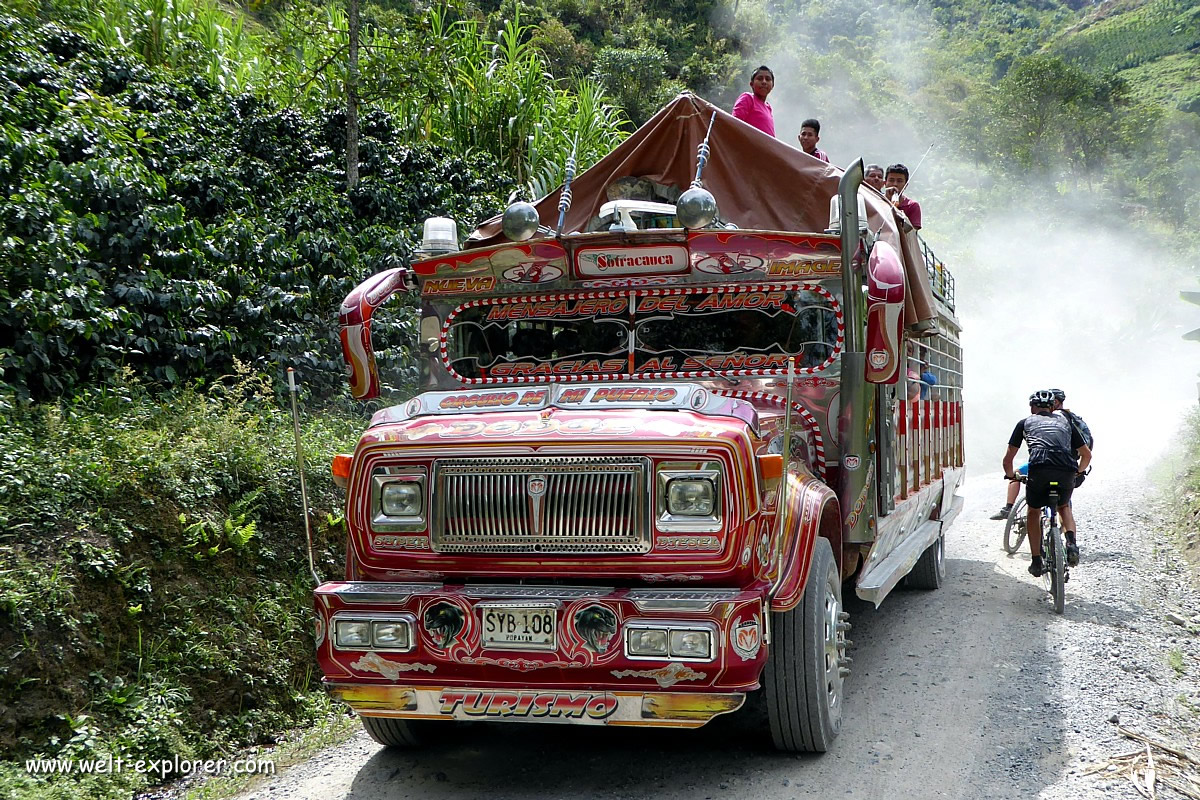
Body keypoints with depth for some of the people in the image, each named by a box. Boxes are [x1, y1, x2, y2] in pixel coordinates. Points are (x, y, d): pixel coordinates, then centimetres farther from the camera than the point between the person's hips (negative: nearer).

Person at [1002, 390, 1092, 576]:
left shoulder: (1025, 423, 25)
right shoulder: (1065, 421, 31)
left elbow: (1007, 459, 24)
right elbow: (1087, 454, 34)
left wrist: (1011, 476, 44)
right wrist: (1078, 472, 52)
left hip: (1039, 469, -2)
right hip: (1067, 470, 2)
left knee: (1033, 511, 24)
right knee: (1064, 507, 31)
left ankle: (1036, 561, 18)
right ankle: (1071, 543, 5)